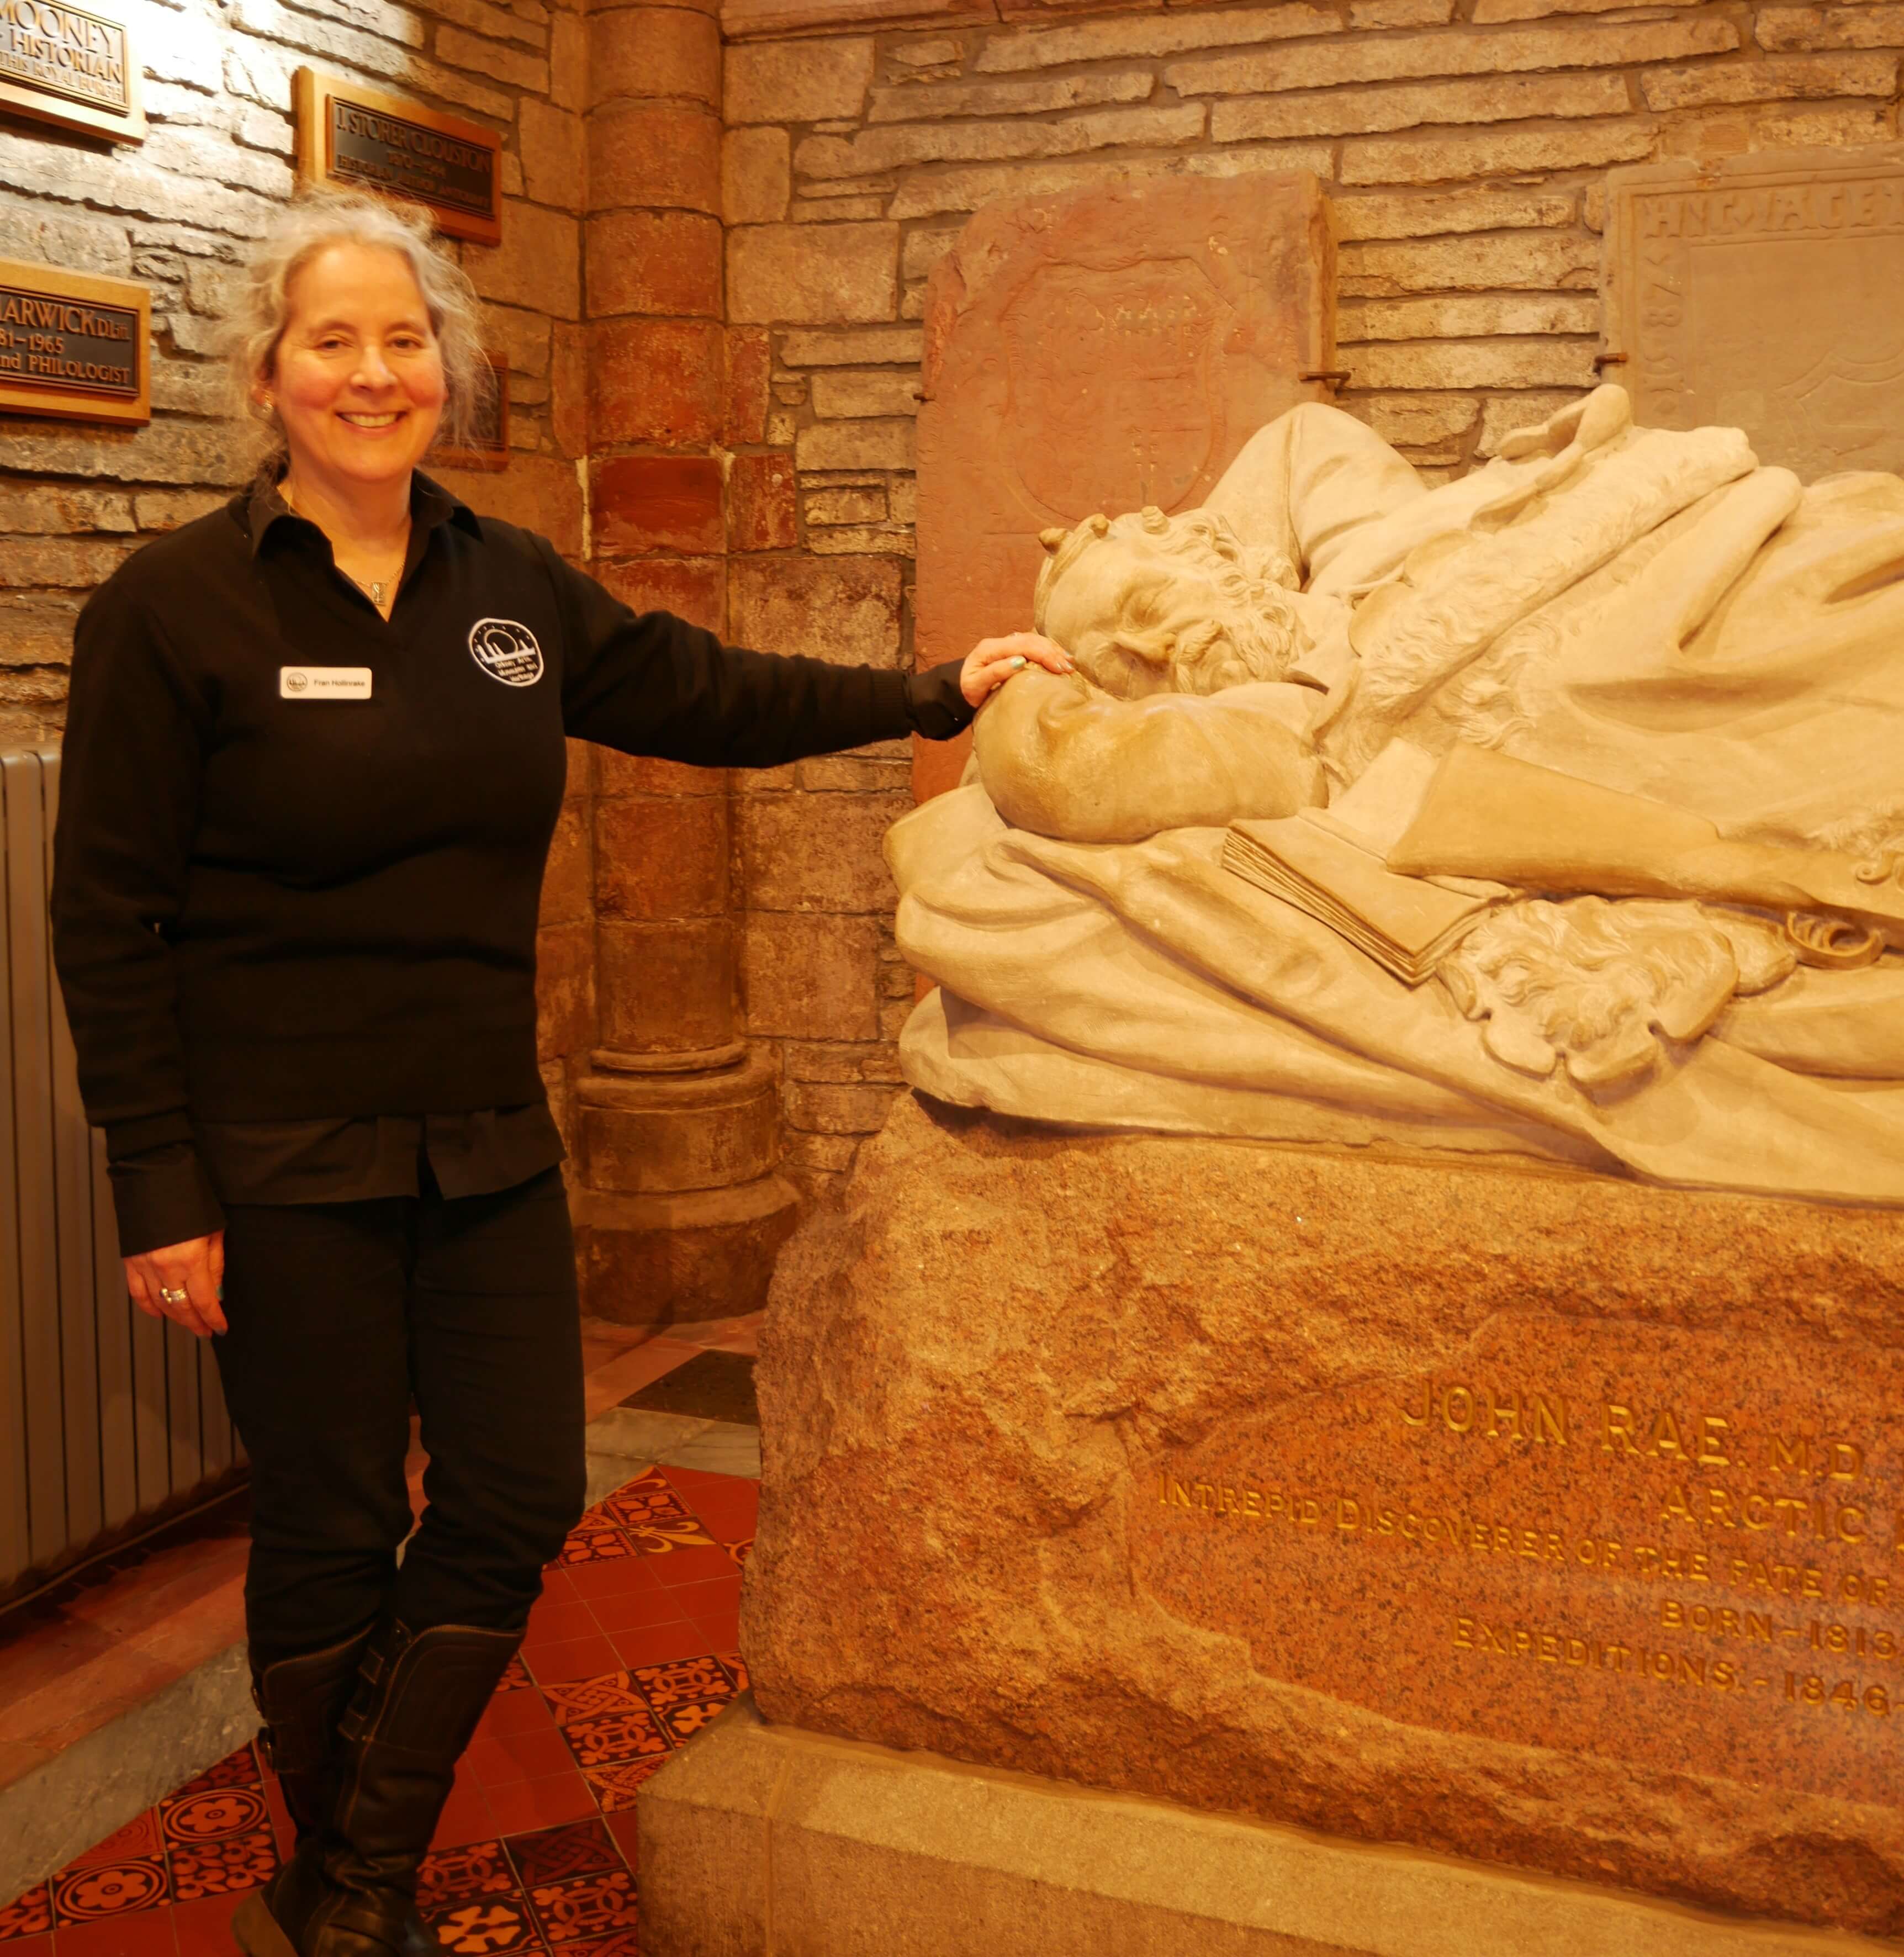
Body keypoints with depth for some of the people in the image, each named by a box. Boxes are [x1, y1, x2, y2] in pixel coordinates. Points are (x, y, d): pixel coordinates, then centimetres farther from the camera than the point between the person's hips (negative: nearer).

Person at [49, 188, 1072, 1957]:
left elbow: (702, 693, 15)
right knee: (329, 1533, 6)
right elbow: (107, 921, -8)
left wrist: (938, 692, 11)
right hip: (282, 1162, -5)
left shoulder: (513, 587, 7)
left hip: (488, 1143, 5)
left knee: (517, 1500, 8)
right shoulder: (172, 609, -7)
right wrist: (159, 1190, -11)